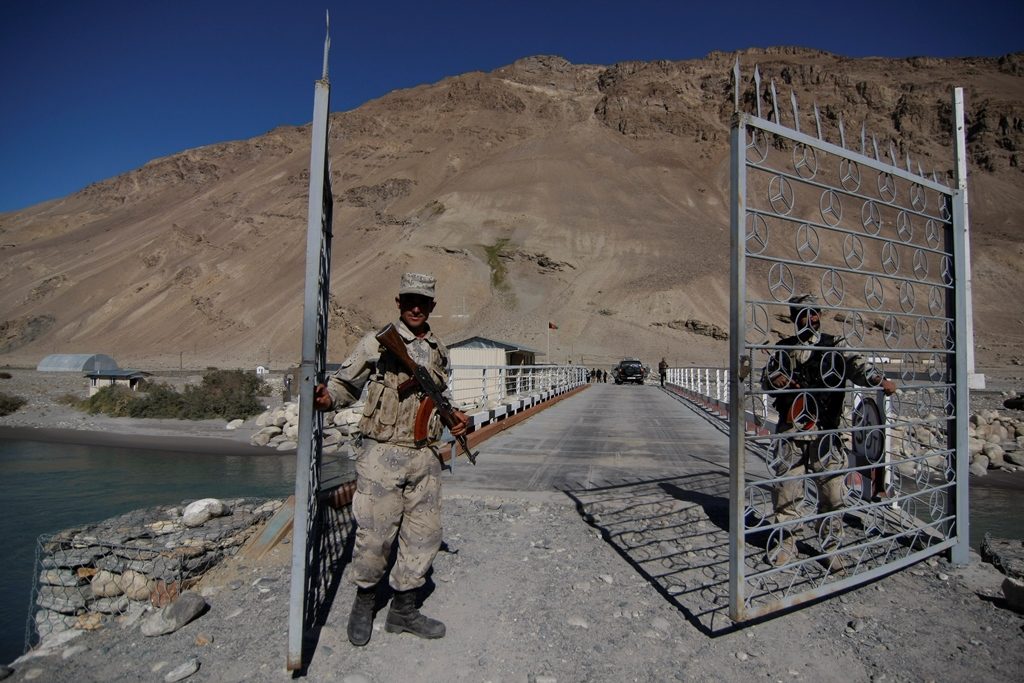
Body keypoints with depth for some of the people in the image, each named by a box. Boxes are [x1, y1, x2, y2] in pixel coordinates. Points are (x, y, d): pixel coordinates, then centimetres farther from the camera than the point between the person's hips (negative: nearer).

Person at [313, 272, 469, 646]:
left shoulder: (439, 351, 13)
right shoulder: (376, 343, -2)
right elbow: (345, 383, 1)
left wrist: (454, 416, 7)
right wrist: (328, 398, -21)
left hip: (425, 457, 5)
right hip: (383, 455, -5)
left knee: (424, 534, 10)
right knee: (374, 535, 0)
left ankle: (403, 609, 27)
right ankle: (364, 603, 27)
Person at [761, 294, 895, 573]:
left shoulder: (835, 346, 5)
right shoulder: (784, 349, 11)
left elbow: (856, 365, -12)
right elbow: (765, 377, 14)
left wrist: (879, 379, -33)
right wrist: (775, 378, -10)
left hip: (825, 431, -1)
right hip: (790, 431, 1)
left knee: (831, 490, 1)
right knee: (786, 490, 5)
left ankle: (830, 548, 18)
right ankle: (785, 545, 19)